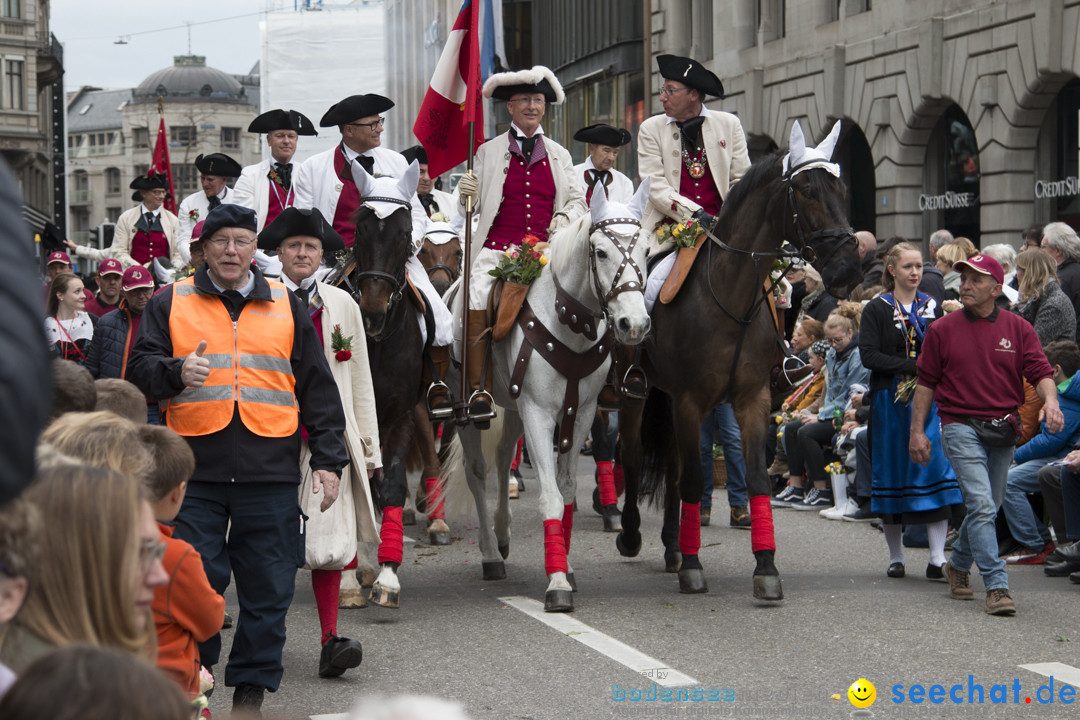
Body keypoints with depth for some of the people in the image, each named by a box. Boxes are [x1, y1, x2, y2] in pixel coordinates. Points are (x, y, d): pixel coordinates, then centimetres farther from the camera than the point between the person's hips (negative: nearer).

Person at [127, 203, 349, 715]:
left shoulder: (287, 307, 13)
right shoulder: (170, 304, 9)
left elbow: (317, 389, 13)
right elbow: (140, 370, 4)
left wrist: (327, 458, 7)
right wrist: (176, 373, -18)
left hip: (270, 471, 1)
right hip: (193, 469, -1)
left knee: (267, 587, 3)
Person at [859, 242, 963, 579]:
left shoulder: (933, 308, 11)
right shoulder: (876, 310, 2)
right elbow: (869, 356, -10)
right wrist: (914, 366, -17)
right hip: (889, 400, -1)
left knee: (935, 471, -9)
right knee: (892, 472, 3)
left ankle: (937, 559, -10)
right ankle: (896, 556, 15)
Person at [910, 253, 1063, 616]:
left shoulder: (1018, 329, 5)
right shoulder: (942, 330, 1)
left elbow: (1040, 371, -1)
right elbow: (926, 382, 5)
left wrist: (1050, 400, -22)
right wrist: (917, 430, 2)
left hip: (1003, 430, 3)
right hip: (961, 426, -3)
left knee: (987, 507, 15)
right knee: (981, 505, -15)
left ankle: (958, 565, 38)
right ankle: (996, 586, -17)